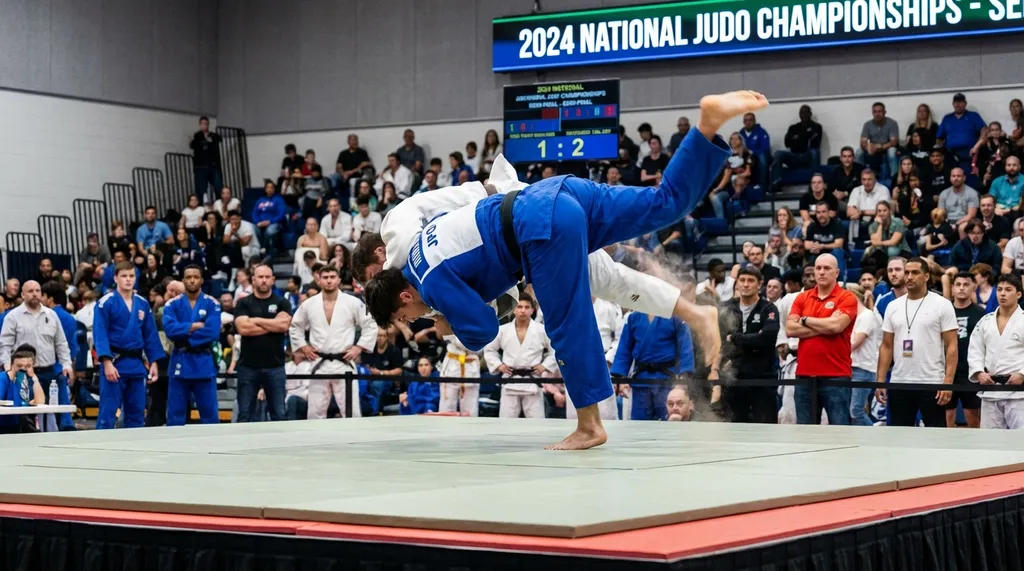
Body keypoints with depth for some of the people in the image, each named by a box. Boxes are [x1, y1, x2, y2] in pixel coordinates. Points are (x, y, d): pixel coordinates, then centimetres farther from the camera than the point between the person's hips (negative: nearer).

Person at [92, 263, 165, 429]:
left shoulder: (143, 304, 10)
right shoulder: (106, 303, -6)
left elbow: (151, 336, 13)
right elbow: (100, 335, -11)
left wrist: (153, 362, 8)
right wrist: (107, 363, -20)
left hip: (137, 364, 5)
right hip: (115, 363, -5)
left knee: (136, 414, 10)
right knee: (108, 414, -7)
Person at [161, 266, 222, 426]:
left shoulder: (212, 304, 0)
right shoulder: (172, 304, 4)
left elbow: (213, 332, -14)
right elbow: (170, 329, -12)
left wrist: (183, 332, -11)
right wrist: (195, 326, -13)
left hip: (204, 364, -1)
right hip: (180, 363, 1)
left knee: (209, 412, 2)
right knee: (175, 412, 6)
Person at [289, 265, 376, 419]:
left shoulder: (353, 303, -3)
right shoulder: (309, 305, 3)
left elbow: (370, 326, 2)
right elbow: (295, 327, 16)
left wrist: (359, 348, -5)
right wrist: (303, 347, 6)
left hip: (344, 364, -2)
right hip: (320, 364, 2)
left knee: (351, 411, -1)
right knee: (315, 411, 7)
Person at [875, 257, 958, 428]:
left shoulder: (942, 305, -3)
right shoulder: (893, 306, 10)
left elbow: (951, 346, -6)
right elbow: (886, 346, 12)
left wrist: (948, 381, -15)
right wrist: (880, 380, 3)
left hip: (932, 384, -4)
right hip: (899, 383, 5)